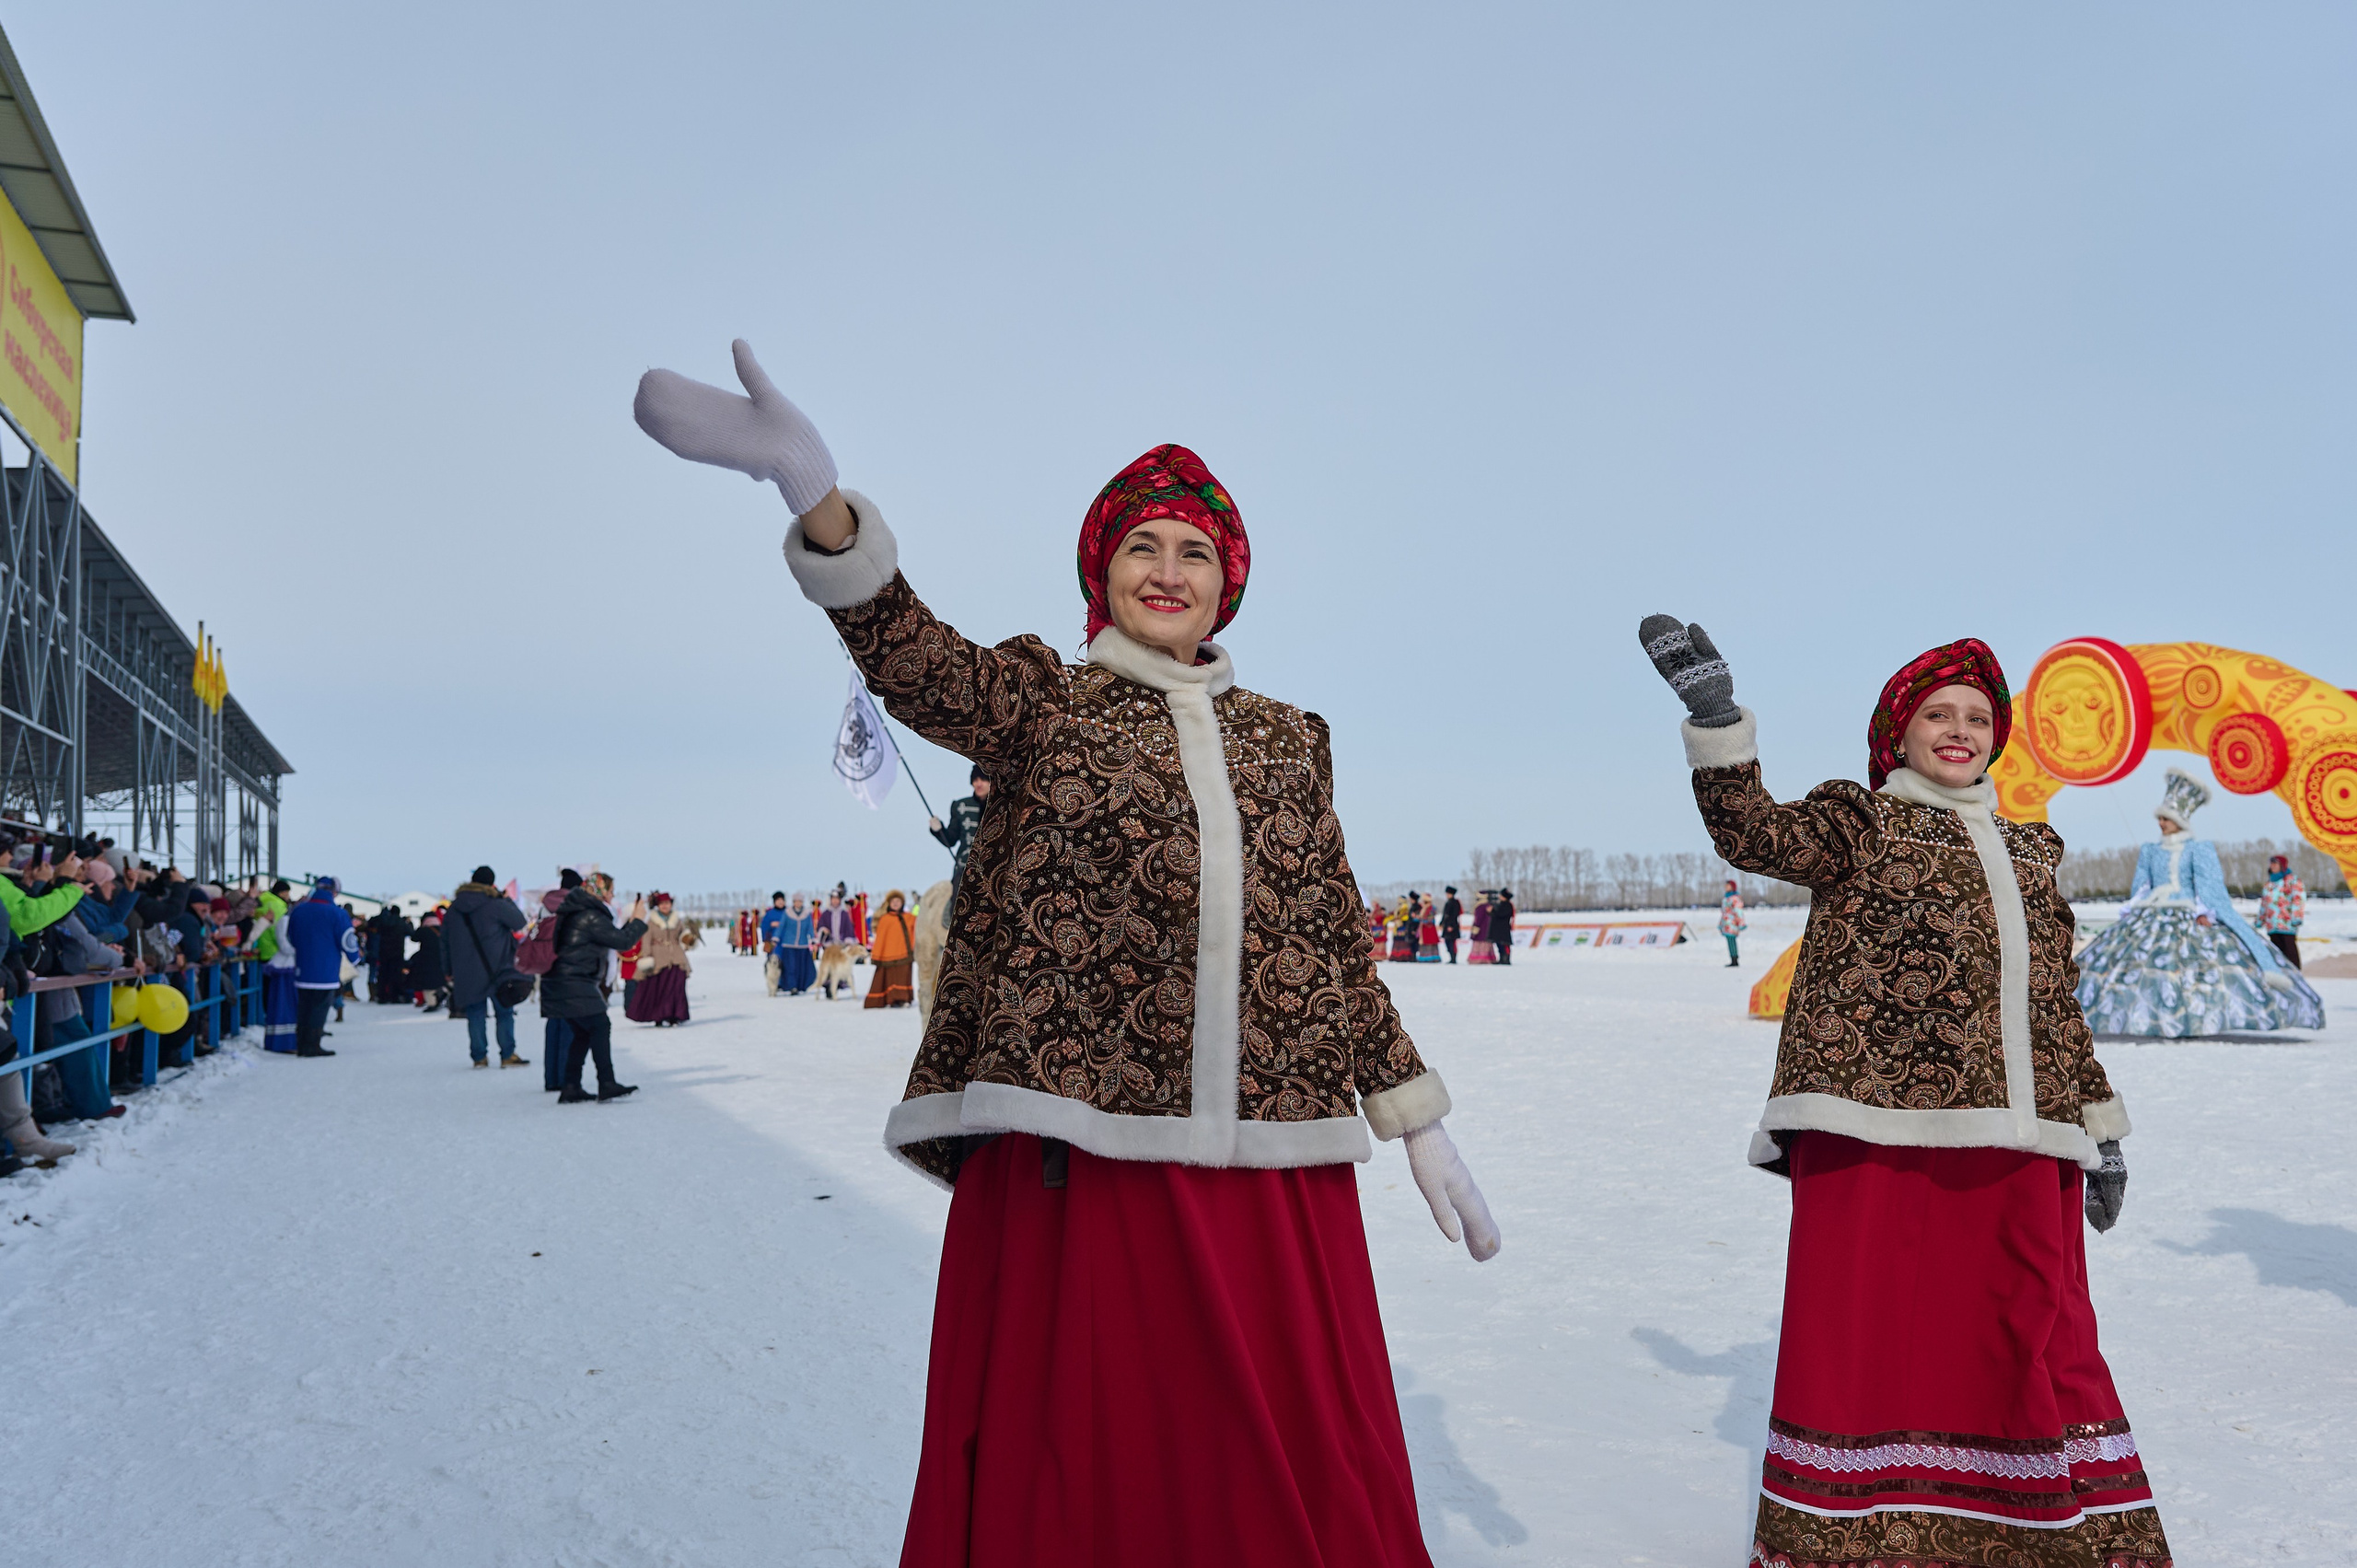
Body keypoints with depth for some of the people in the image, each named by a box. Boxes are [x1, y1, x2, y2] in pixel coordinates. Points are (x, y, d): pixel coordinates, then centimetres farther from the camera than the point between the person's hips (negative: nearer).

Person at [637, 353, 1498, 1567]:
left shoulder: (1287, 739, 16)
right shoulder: (1042, 701, 7)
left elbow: (1339, 944, 17)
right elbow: (910, 656, -14)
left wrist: (1418, 1124, 12)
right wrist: (812, 490, -32)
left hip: (1274, 1166, 3)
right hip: (1080, 1159, -3)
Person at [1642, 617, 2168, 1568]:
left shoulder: (2028, 849, 22)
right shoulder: (1857, 821, 7)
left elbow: (2056, 1003, 23)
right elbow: (1754, 834, -12)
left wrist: (2101, 1133, 20)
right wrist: (1716, 717, -24)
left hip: (2016, 1148, 5)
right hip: (1881, 1132, -5)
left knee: (2038, 1348, 11)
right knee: (1865, 1336, -1)